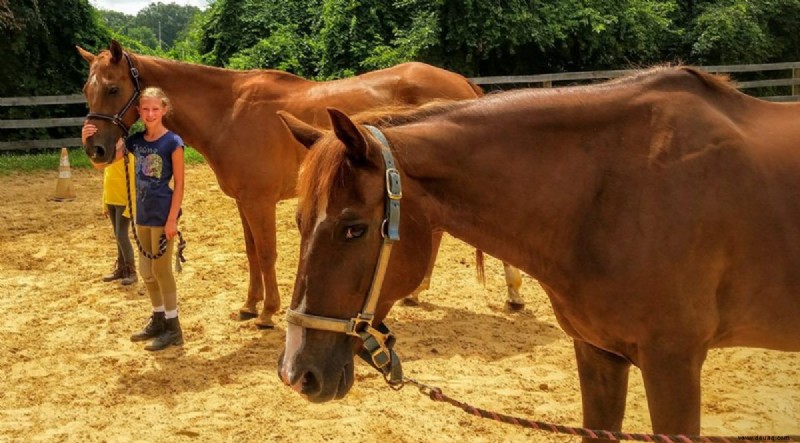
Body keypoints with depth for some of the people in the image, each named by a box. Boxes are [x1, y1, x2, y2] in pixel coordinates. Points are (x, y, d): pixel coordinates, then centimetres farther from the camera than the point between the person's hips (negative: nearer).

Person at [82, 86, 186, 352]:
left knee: (160, 268, -1)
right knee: (146, 270, 15)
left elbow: (179, 183, -11)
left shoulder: (173, 142, -12)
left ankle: (173, 328, 8)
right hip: (143, 215, 7)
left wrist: (172, 219, -15)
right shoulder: (135, 140, 4)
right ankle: (158, 320, 30)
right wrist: (88, 141, -16)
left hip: (163, 215, -7)